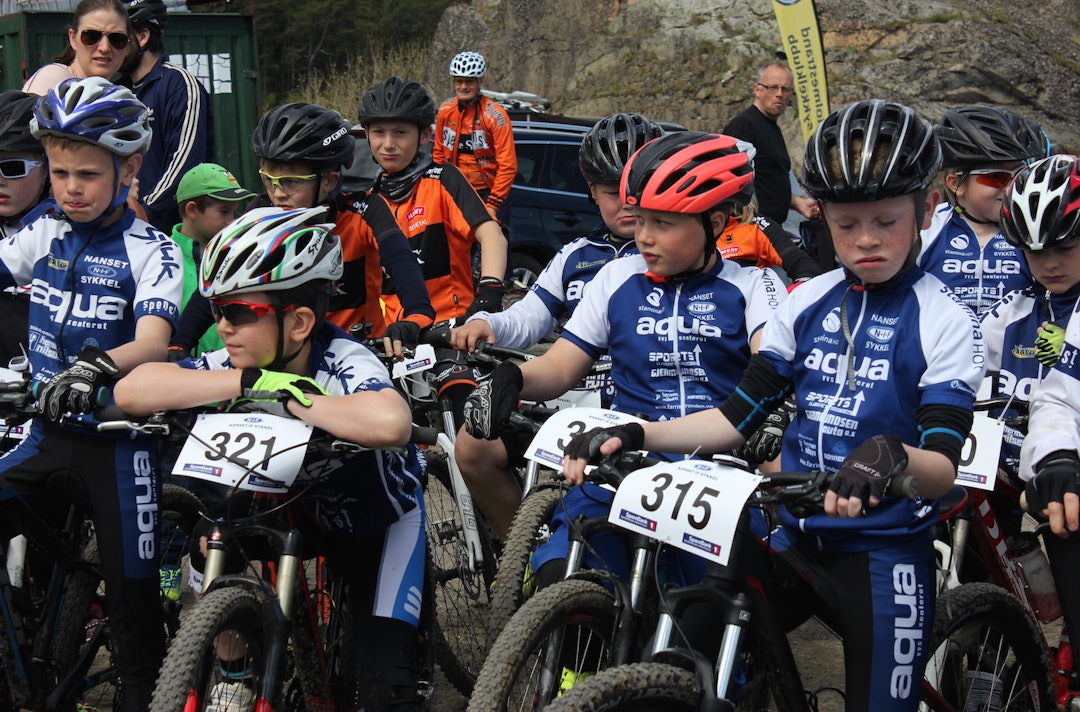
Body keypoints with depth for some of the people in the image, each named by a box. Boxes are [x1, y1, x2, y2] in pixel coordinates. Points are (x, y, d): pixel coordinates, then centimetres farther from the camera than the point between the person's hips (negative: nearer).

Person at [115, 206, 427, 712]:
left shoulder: (344, 364, -33)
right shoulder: (239, 363, -20)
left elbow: (390, 423, -58)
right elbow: (131, 390, -33)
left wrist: (291, 397, -44)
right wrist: (246, 382, -41)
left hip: (381, 523, -5)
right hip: (301, 509, 5)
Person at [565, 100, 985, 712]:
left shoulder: (944, 323, -8)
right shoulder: (808, 304, 6)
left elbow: (943, 467, -17)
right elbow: (740, 416, 8)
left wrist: (892, 455, -40)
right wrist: (635, 435, -6)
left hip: (883, 559, -4)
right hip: (794, 540, 4)